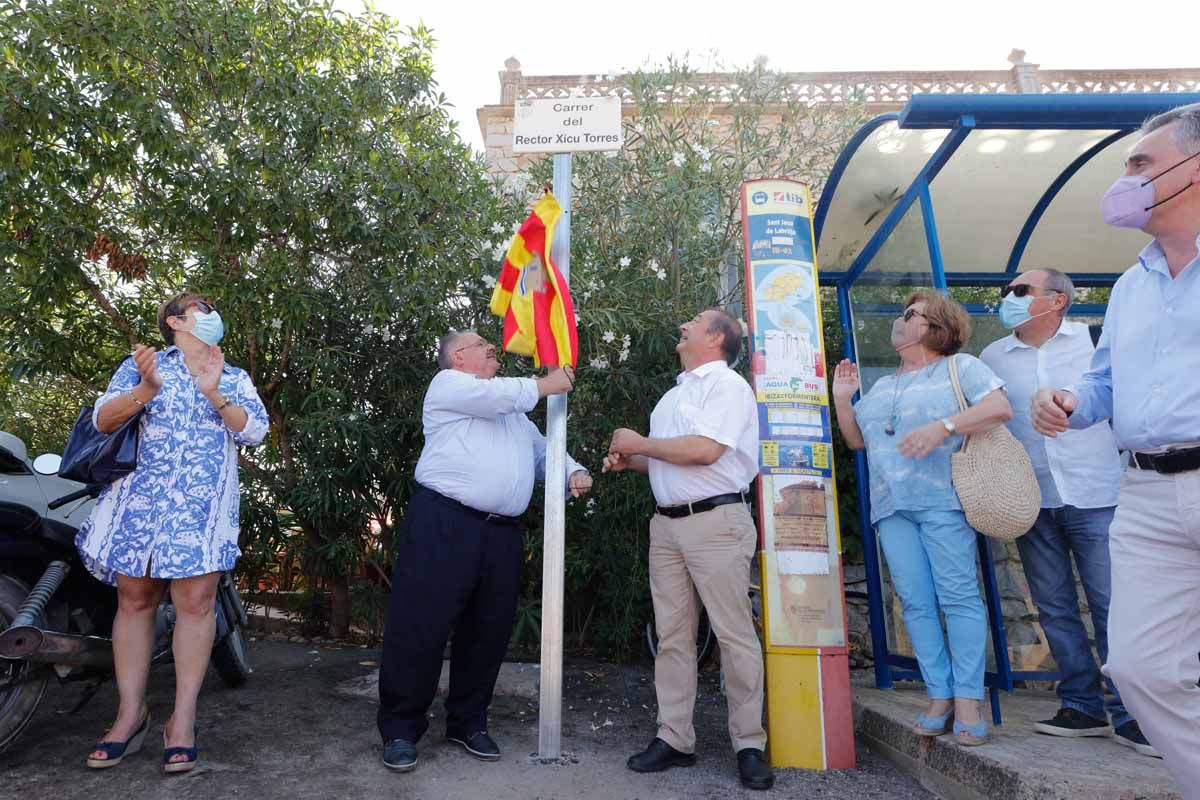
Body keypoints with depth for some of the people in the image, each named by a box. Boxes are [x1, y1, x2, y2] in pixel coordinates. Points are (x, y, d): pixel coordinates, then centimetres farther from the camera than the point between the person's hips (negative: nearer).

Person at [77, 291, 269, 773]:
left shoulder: (234, 378, 15)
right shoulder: (143, 364, 12)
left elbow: (255, 431, 1)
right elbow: (102, 420, 2)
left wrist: (213, 394, -10)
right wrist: (146, 390, -16)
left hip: (203, 502, 0)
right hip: (140, 496, 1)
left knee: (196, 600, -6)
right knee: (134, 599, 4)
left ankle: (183, 720, 0)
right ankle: (131, 714, 15)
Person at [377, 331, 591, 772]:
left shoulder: (514, 410, 27)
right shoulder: (448, 384, 4)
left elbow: (543, 451, 23)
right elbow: (501, 394, -14)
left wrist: (573, 472, 4)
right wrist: (549, 384, -2)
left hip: (502, 535, 7)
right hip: (444, 524, -7)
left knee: (487, 633, 11)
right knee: (420, 627, -2)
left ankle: (468, 723, 27)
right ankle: (400, 727, 13)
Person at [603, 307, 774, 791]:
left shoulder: (727, 384, -5)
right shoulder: (675, 393, 21)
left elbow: (705, 450, -20)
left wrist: (640, 443, -9)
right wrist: (629, 461, 8)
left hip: (715, 520, -8)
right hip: (666, 523, 8)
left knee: (734, 634, -1)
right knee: (672, 636, 9)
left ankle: (749, 746, 10)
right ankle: (674, 739, 17)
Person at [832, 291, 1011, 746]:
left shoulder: (959, 367, 9)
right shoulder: (882, 387, 26)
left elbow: (1000, 408, -6)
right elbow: (856, 439, 24)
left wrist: (942, 427, -18)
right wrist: (842, 399, 11)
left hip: (942, 500, -5)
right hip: (891, 505, 5)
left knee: (958, 596, -6)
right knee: (916, 602, 1)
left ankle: (967, 700, 0)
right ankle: (939, 696, 7)